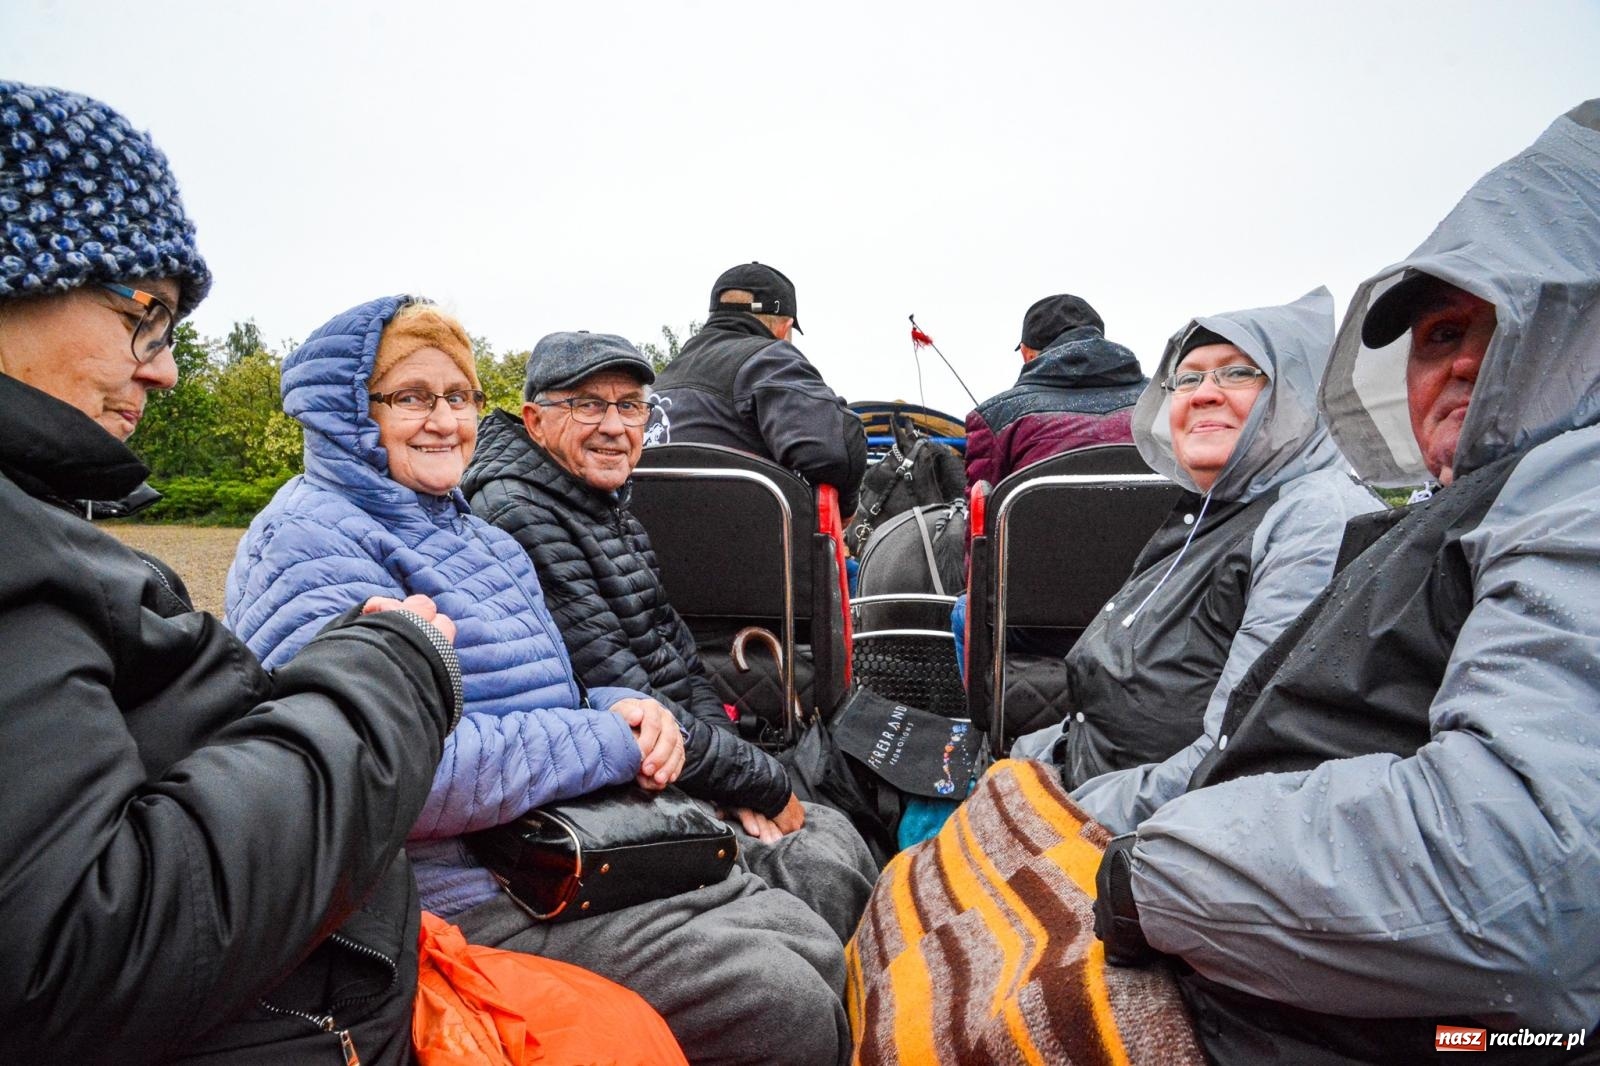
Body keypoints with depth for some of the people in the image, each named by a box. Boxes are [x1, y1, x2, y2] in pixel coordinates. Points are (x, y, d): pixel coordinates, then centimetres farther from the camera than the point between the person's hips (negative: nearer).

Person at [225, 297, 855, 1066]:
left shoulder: (471, 533, 17)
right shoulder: (311, 536, -12)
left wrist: (619, 709, -1)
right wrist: (608, 743, -17)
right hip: (468, 892, -9)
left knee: (819, 947, 4)